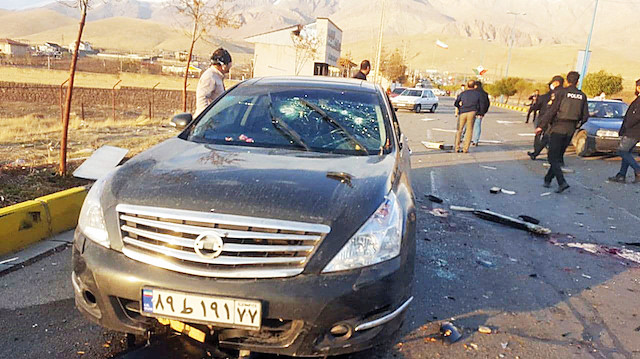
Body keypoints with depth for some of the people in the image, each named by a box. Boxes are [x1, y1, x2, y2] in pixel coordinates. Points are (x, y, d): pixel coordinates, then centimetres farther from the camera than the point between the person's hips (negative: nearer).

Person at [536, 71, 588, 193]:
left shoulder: (562, 92, -7)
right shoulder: (582, 96, 7)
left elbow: (551, 110, -13)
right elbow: (585, 116, 8)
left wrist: (541, 125, -9)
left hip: (558, 128, -5)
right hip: (570, 130, 5)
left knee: (553, 158, -3)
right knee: (558, 157, 15)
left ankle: (562, 182, -16)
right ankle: (548, 180, 22)